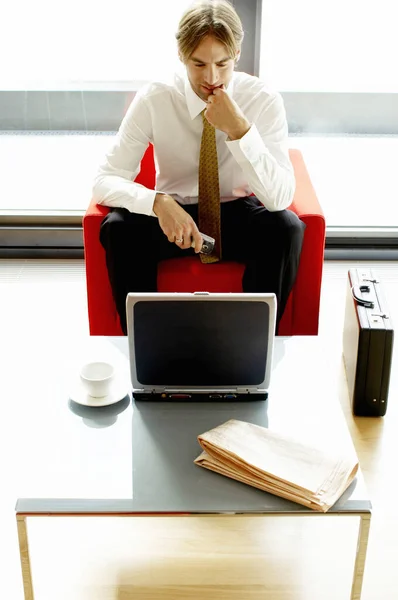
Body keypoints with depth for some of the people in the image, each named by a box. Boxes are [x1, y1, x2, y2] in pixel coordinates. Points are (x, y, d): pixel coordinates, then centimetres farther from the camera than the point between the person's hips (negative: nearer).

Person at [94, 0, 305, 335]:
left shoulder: (263, 101, -14)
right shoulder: (154, 100, -14)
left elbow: (280, 199, -22)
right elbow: (104, 181, -16)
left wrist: (240, 130, -34)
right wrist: (158, 202, -36)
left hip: (238, 217, 0)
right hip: (172, 217, 0)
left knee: (286, 228, -31)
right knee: (118, 228, -29)